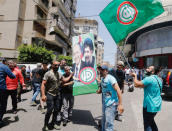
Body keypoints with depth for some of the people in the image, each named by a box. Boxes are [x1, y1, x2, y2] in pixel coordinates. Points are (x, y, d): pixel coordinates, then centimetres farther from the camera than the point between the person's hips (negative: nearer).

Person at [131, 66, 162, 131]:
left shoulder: (149, 79, -21)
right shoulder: (158, 79, 9)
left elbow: (137, 85, -21)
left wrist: (135, 76, -8)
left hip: (150, 106, -9)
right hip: (157, 105, 9)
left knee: (147, 124, 4)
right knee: (151, 120, 28)